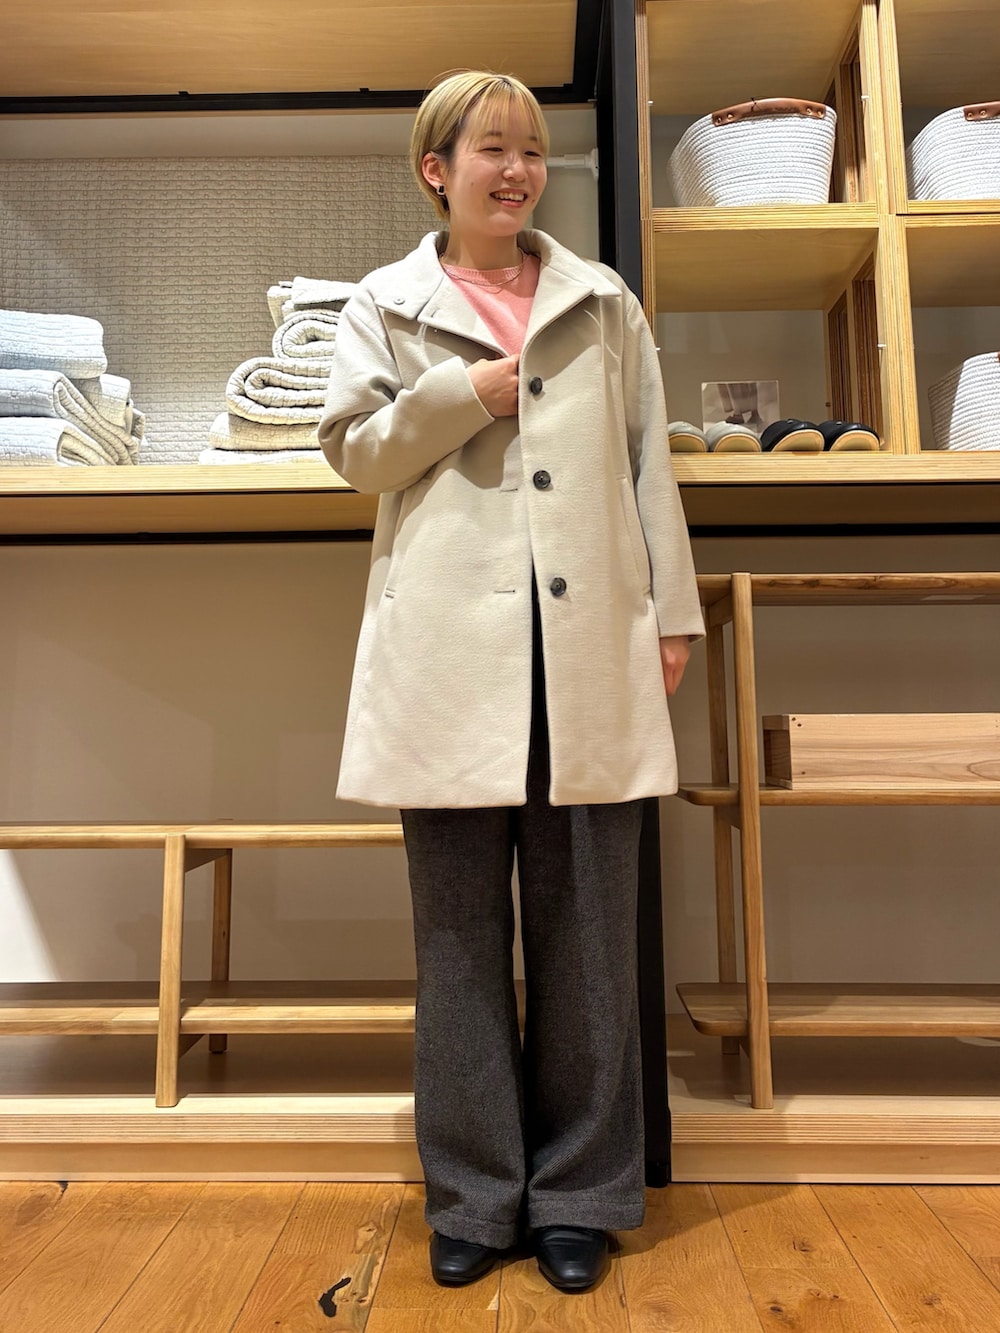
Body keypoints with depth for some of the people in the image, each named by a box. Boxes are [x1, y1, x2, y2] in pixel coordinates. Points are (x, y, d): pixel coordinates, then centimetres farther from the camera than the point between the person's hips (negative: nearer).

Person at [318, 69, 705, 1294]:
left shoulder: (606, 305, 18)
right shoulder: (387, 305, 15)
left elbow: (647, 464, 14)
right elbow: (354, 447, 7)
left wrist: (673, 611, 7)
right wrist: (468, 392, -5)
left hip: (588, 646, 2)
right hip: (453, 651, -1)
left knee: (585, 928, 6)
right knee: (461, 931, 6)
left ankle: (579, 1195, 24)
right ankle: (473, 1196, 23)